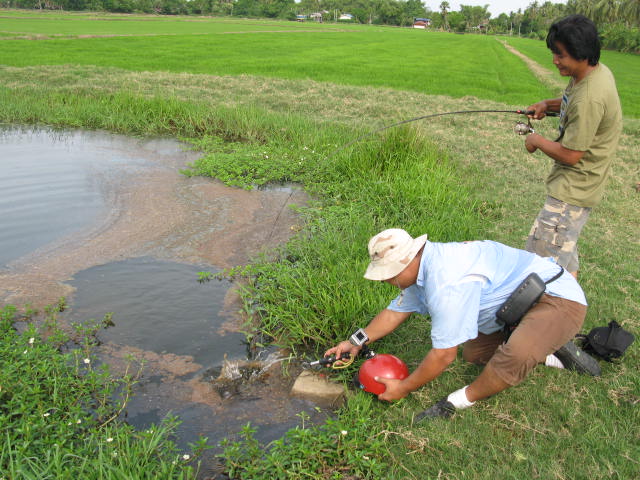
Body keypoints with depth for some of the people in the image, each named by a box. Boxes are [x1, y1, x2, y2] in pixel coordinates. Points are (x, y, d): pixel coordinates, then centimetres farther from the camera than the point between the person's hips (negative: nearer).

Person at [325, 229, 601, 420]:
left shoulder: (447, 283, -33)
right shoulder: (422, 266, -1)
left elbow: (444, 354, -26)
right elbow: (396, 311, 14)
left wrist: (404, 388, -11)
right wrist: (357, 342, 12)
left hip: (558, 299, -10)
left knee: (515, 356, -35)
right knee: (472, 352, 13)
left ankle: (462, 400, -10)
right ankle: (553, 354, 20)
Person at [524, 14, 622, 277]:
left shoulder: (590, 98, -30)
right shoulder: (597, 70, 1)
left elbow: (570, 155, -25)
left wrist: (536, 141, -9)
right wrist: (548, 104, 7)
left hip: (573, 190, -10)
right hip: (578, 183, 10)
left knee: (543, 258, -7)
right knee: (564, 250, 23)